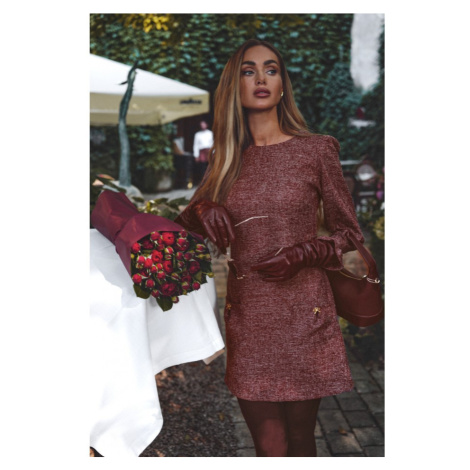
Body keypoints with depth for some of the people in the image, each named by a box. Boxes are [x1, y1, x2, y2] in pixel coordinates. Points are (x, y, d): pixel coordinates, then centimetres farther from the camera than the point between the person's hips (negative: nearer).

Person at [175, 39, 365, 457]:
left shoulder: (316, 150, 0)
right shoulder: (226, 160, 8)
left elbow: (349, 233, 6)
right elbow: (185, 218, 20)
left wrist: (303, 254, -13)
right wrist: (202, 210, -4)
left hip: (303, 316, -2)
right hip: (247, 317, 2)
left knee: (300, 440, 9)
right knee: (269, 448, 8)